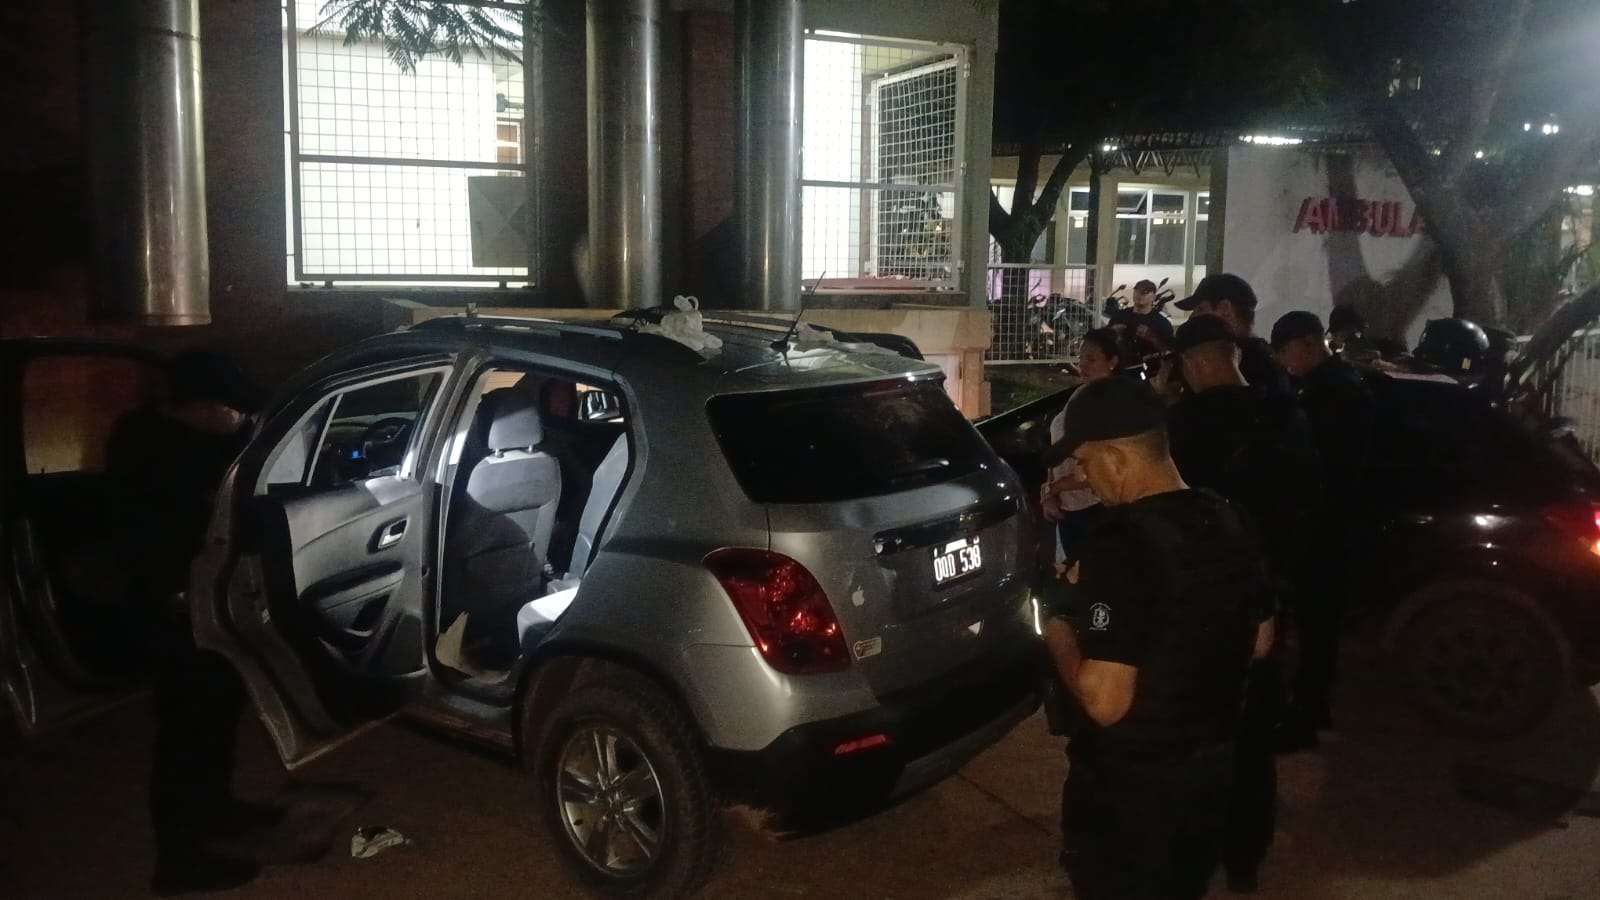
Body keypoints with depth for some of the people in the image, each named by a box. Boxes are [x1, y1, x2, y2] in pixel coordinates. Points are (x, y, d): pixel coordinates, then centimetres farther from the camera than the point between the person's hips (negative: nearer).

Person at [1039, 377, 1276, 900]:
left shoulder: (1121, 545, -28)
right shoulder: (1231, 523, -2)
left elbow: (1106, 703, -29)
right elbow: (1260, 642, 11)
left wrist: (1059, 631, -13)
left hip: (1128, 786, -7)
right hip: (1212, 764, 7)